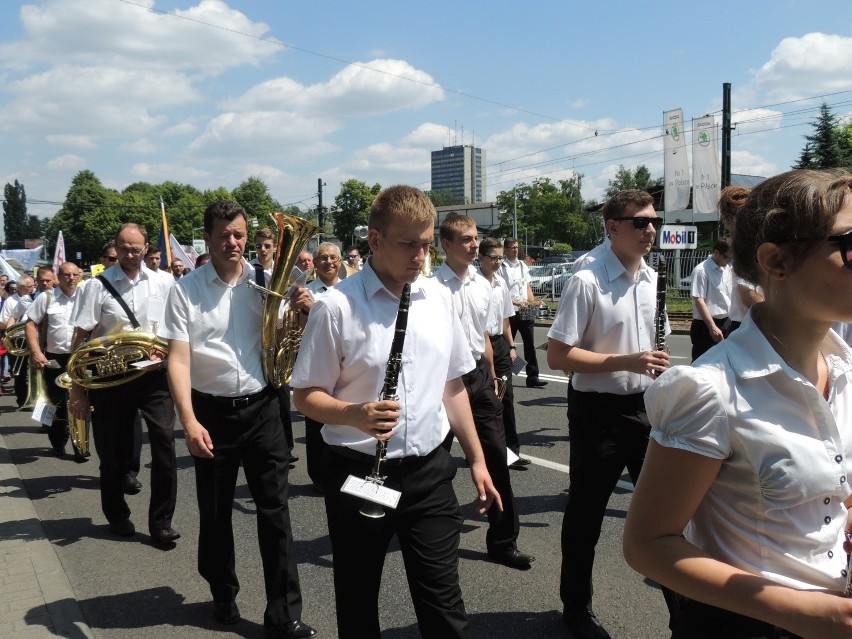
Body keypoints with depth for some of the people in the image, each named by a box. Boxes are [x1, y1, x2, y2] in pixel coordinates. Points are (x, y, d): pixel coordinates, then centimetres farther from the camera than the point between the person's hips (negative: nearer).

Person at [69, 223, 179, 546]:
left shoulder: (164, 282, 4)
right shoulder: (98, 285, -2)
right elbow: (80, 339, -2)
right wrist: (77, 389, -5)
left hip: (153, 374, 1)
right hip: (110, 376, 0)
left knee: (164, 442, -9)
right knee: (113, 450, 10)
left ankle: (161, 521, 4)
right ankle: (117, 516, 33)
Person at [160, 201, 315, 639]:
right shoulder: (186, 290, -3)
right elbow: (178, 360, -9)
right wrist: (190, 422, -19)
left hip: (261, 408, 1)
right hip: (211, 412, 0)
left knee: (275, 511, 0)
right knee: (215, 513, 15)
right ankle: (223, 593, 40)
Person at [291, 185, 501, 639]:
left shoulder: (439, 298, 4)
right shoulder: (337, 306, -12)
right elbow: (305, 396, -7)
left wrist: (477, 459, 12)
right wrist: (354, 415, -27)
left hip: (429, 471, 3)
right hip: (358, 473, -3)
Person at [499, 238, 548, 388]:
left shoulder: (523, 266, 13)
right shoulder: (501, 267, -8)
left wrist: (532, 301, 1)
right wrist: (514, 301, -20)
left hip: (525, 310, 6)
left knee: (530, 344, 5)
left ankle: (532, 377, 10)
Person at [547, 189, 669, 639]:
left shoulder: (653, 281, 7)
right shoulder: (587, 282, -16)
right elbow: (558, 356, -18)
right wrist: (625, 362, -23)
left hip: (645, 406, 6)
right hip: (598, 409, -6)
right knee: (586, 513, 9)